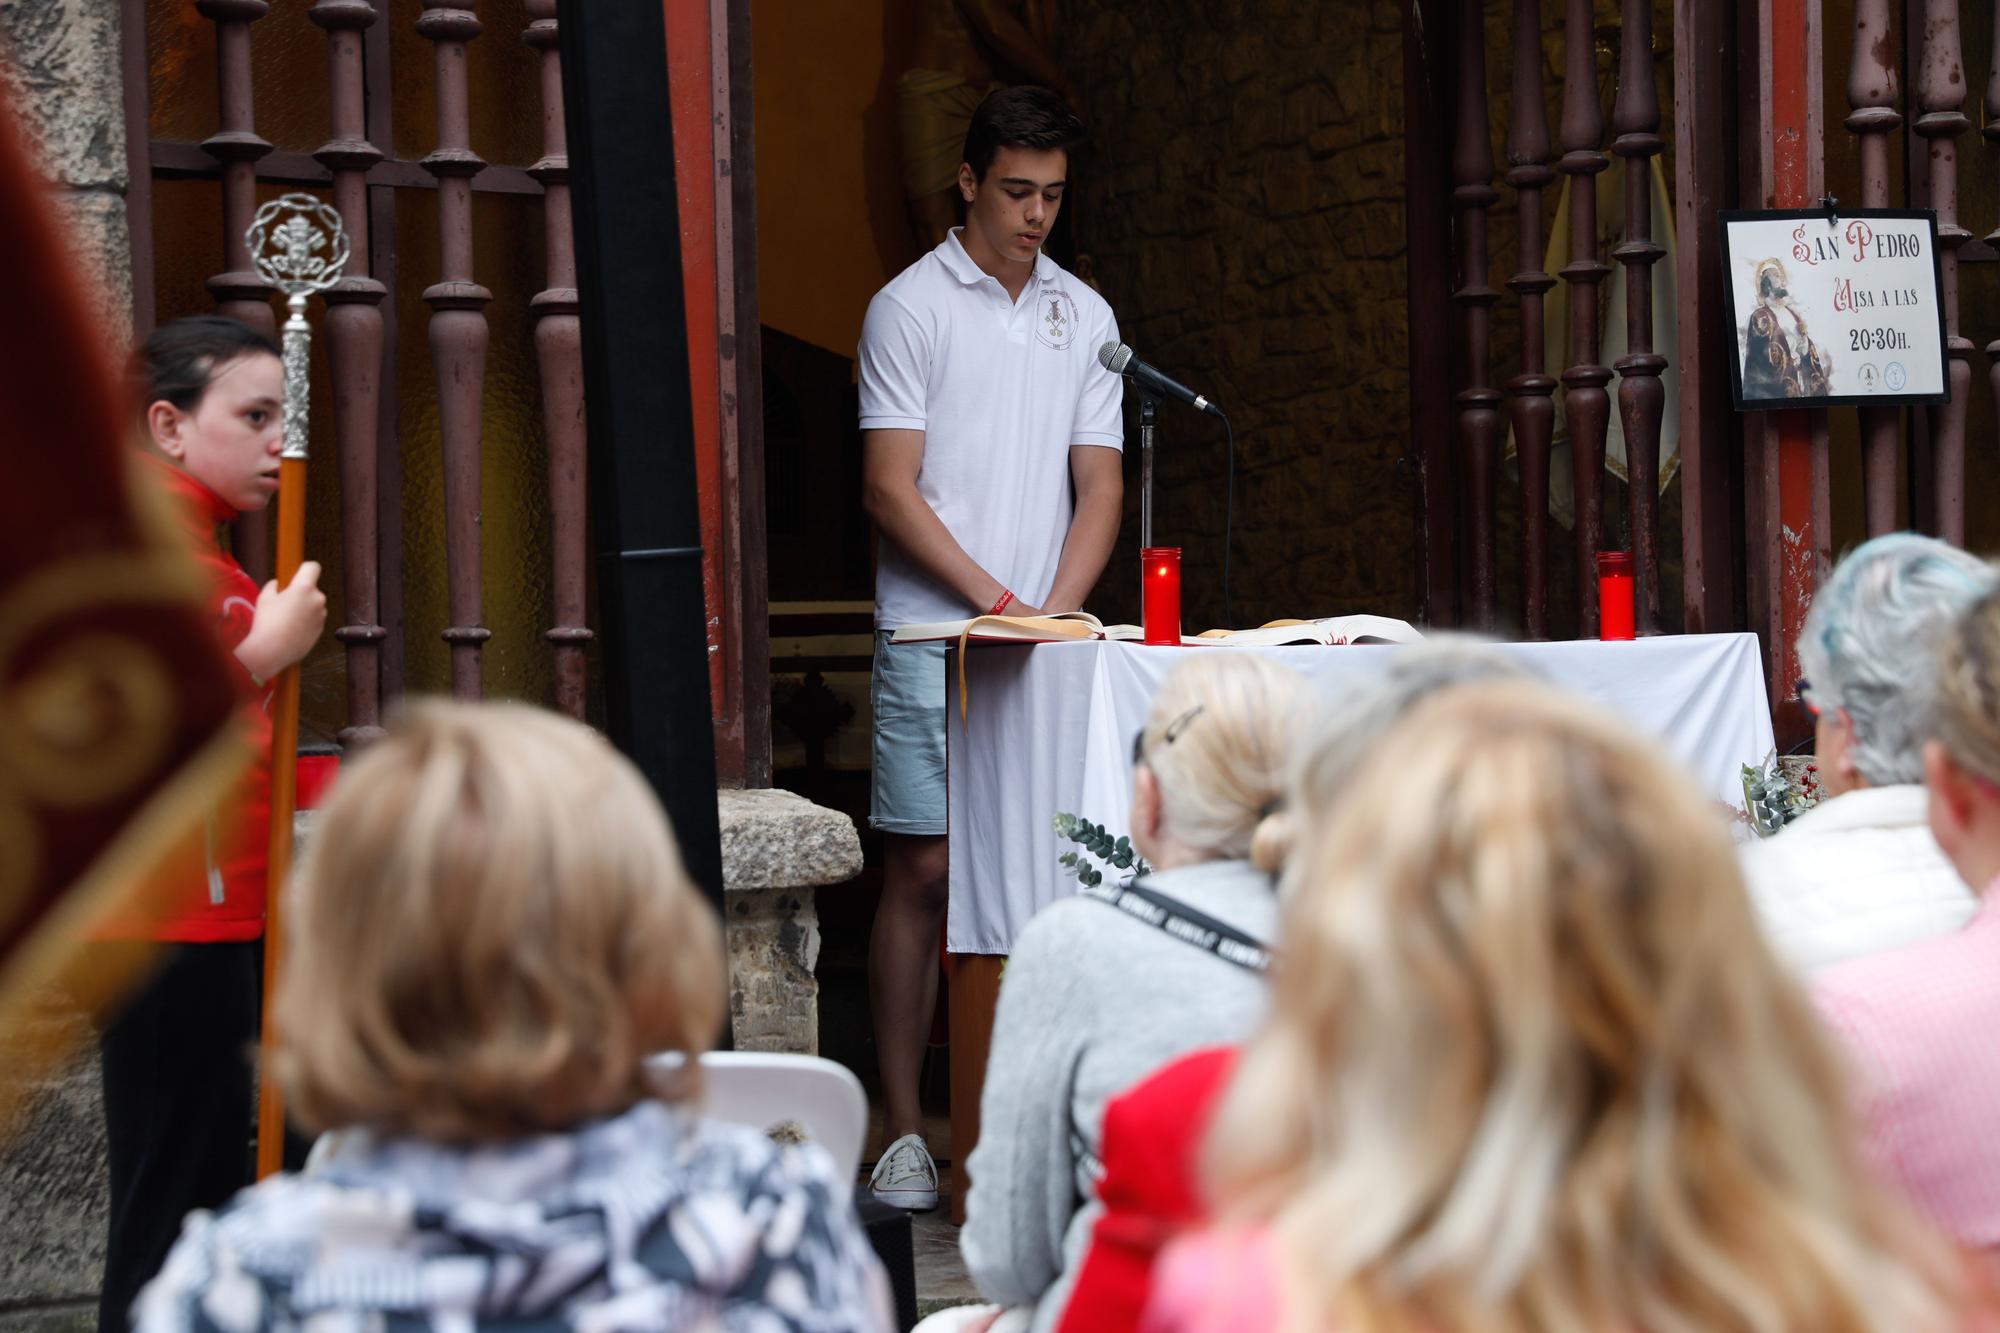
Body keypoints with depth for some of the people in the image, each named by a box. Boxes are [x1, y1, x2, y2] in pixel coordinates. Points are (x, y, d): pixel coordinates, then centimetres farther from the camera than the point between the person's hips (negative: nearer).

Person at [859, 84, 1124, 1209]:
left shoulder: (1083, 315, 13)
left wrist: (1054, 613, -4)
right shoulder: (912, 307, -1)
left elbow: (1099, 486, 11)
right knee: (925, 872, -5)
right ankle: (903, 1129, 0)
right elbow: (891, 491, -6)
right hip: (932, 636, -4)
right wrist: (996, 602, -12)